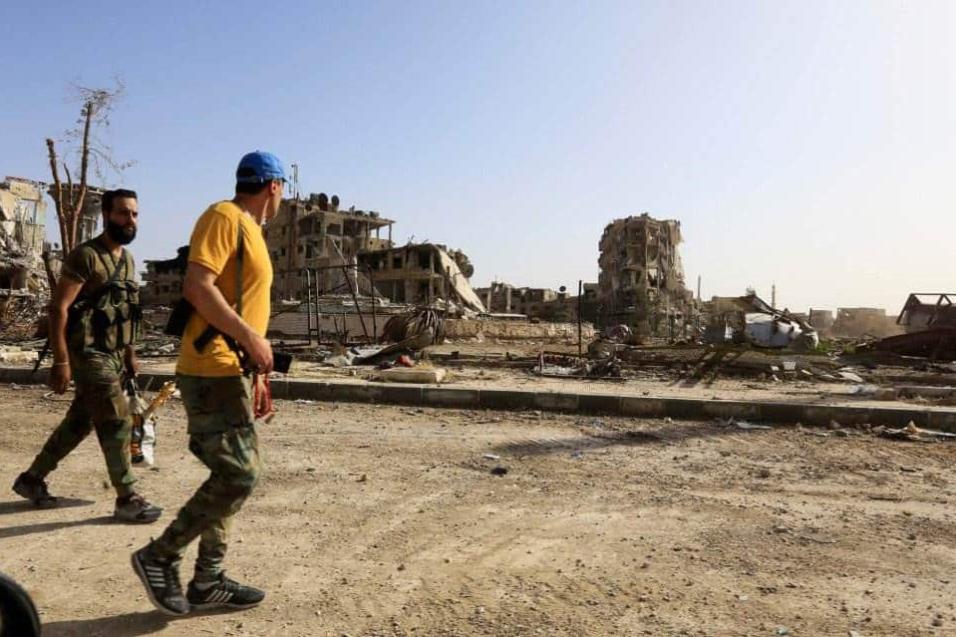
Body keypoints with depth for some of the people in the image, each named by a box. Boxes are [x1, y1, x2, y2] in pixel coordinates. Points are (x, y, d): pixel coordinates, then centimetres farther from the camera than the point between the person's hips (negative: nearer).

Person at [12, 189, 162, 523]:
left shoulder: (128, 260, 12)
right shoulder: (85, 256, -14)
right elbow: (58, 307, -17)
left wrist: (130, 352, 19)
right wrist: (61, 360, -20)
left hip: (114, 354, 9)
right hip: (89, 354, -9)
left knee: (79, 422, 17)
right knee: (117, 422, -7)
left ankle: (32, 479, 33)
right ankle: (127, 499, 3)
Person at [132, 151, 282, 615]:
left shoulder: (251, 232, 20)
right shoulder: (223, 217, -8)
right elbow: (197, 287, -21)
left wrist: (256, 375, 21)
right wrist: (252, 338, -21)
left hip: (233, 371, 10)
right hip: (212, 370, -10)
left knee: (232, 475, 12)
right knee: (239, 476, -10)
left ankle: (208, 581, 21)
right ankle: (160, 556, 8)